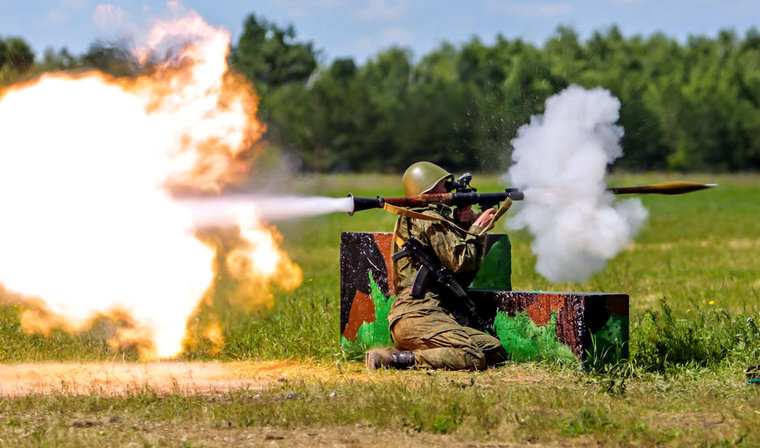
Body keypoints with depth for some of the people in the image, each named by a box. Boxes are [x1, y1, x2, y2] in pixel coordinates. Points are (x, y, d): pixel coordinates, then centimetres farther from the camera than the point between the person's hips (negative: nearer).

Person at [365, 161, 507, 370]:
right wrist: (477, 229, 5)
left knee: (496, 351, 2)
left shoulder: (411, 221, 25)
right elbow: (461, 263, -10)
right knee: (472, 357, -29)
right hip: (418, 317, -10)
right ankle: (396, 358, -23)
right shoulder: (431, 220, -4)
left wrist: (463, 225, 14)